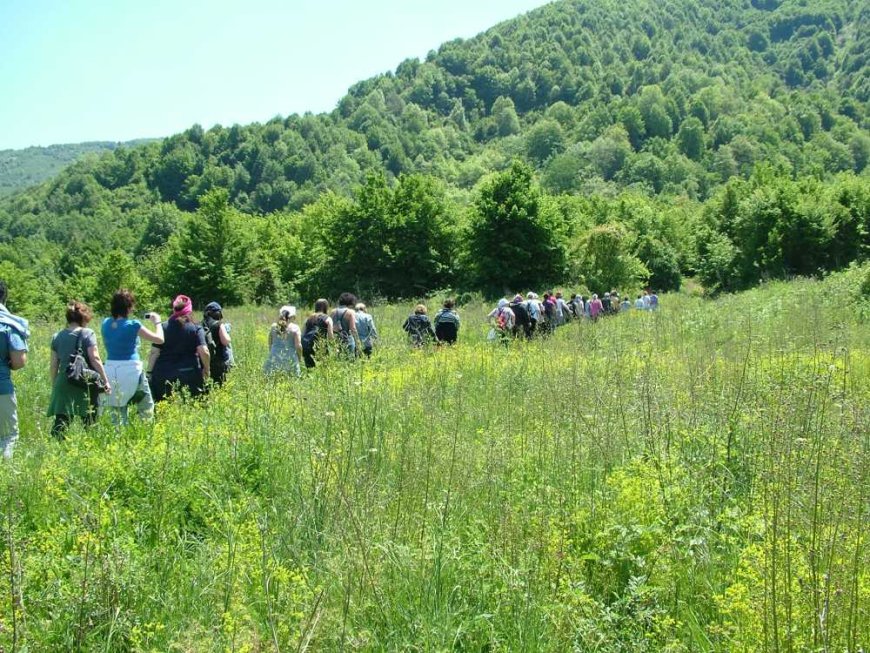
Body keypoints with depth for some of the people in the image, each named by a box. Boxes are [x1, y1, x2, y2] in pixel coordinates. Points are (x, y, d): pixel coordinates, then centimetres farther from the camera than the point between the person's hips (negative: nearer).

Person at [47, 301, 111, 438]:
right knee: (89, 422, 8)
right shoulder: (87, 333, -4)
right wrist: (105, 380, -6)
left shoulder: (57, 336, 9)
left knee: (60, 422, -1)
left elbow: (54, 365, 11)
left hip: (63, 385, 3)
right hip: (85, 385, -3)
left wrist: (54, 386, 21)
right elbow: (94, 359, -10)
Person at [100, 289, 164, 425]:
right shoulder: (133, 325, -12)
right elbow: (159, 339, -7)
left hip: (110, 370, 5)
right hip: (131, 370, -5)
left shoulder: (105, 324, 3)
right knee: (146, 411, 9)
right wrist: (157, 322, 9)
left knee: (116, 416, 9)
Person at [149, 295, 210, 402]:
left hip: (163, 375, 1)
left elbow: (154, 353, 1)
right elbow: (204, 352, -10)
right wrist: (206, 369, 5)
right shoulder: (196, 329, 0)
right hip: (190, 376, -1)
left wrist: (151, 372, 9)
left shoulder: (163, 327, 4)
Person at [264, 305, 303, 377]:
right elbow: (298, 346, -7)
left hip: (274, 357, 3)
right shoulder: (295, 328, -2)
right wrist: (299, 358, 7)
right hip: (290, 359, -3)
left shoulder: (274, 326, 9)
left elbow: (270, 344, 14)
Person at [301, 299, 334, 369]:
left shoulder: (309, 318, 19)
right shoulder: (327, 319, 5)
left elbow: (303, 333, 17)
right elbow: (330, 336, -2)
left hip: (304, 345, 5)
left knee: (309, 368, 9)